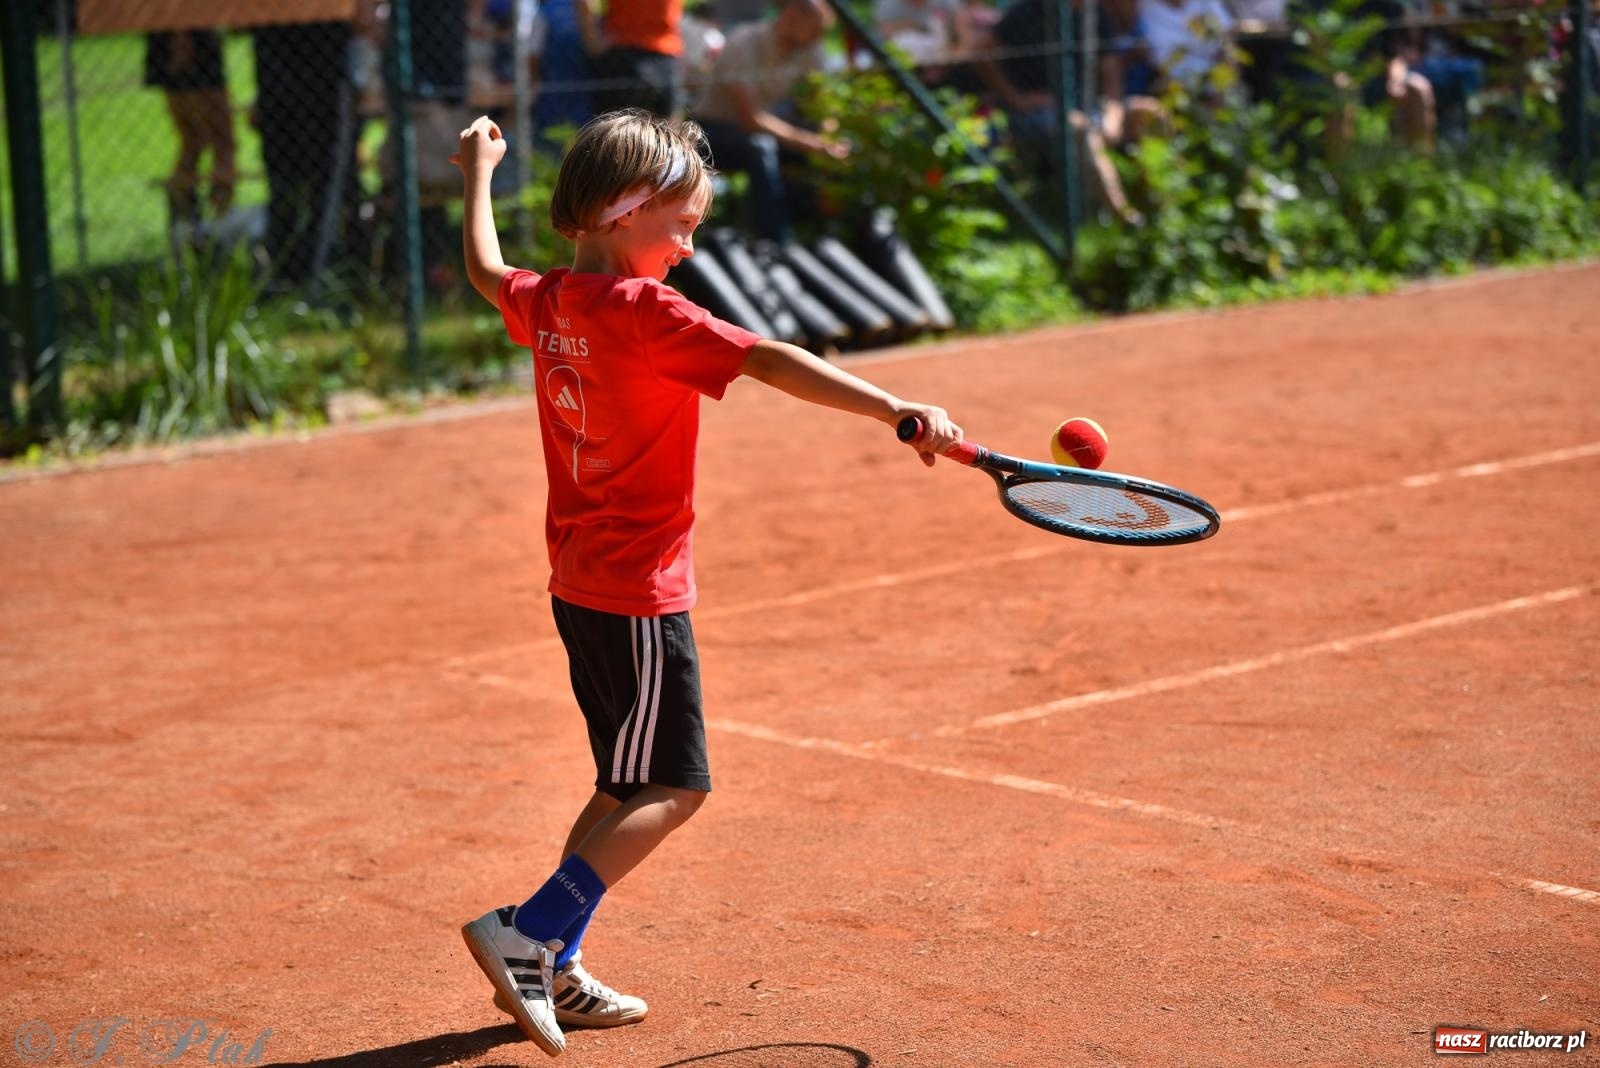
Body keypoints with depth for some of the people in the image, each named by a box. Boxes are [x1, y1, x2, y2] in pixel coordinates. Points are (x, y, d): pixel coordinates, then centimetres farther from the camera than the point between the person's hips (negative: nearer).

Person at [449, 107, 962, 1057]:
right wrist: (896, 410, -33)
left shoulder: (546, 302, 5)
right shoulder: (647, 313, -18)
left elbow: (486, 271, 28)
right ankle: (527, 932, -7)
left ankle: (552, 972, 19)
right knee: (672, 788, -2)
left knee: (626, 786, 17)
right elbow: (773, 364, -27)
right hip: (639, 595, -9)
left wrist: (478, 174, 44)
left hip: (579, 585, 9)